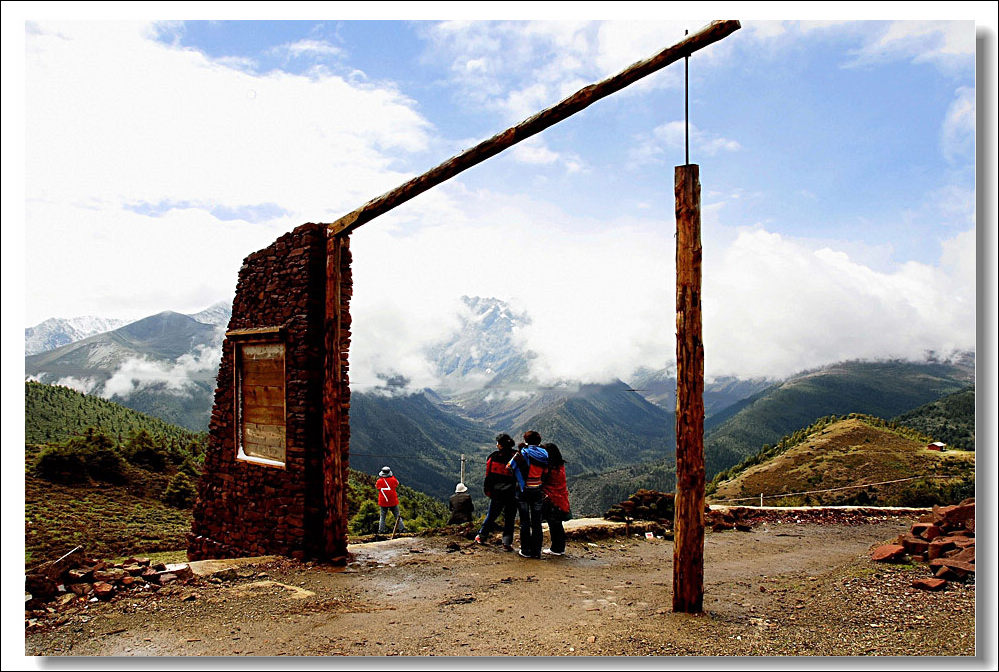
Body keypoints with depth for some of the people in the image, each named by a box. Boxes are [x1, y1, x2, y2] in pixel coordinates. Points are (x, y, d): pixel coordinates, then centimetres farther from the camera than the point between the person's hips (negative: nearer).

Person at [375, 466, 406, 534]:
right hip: (393, 502, -1)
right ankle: (401, 528, 7)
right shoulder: (393, 480, -9)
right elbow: (397, 484, 11)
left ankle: (381, 530, 12)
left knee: (382, 516, 13)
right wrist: (392, 476, 17)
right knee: (397, 515, 9)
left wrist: (380, 478, 16)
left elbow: (377, 487, 12)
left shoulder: (379, 481, -7)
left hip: (383, 503, 1)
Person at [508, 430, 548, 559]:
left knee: (524, 522, 5)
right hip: (538, 492, 3)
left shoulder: (523, 453, -12)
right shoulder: (544, 455, 1)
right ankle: (536, 550, 13)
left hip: (524, 491, -3)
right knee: (536, 522, 10)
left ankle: (526, 550, 9)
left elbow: (509, 467, -8)